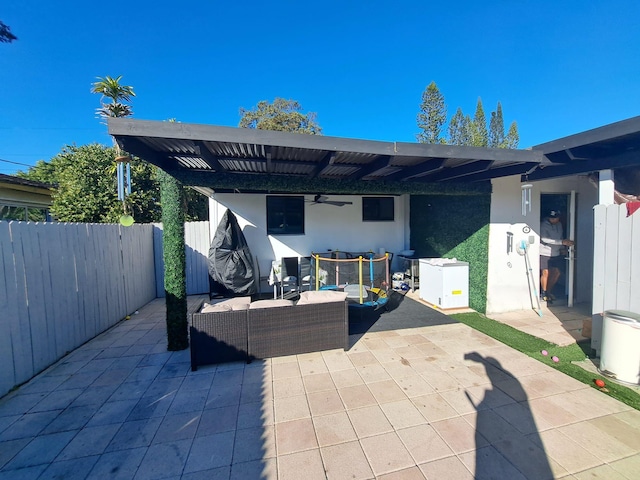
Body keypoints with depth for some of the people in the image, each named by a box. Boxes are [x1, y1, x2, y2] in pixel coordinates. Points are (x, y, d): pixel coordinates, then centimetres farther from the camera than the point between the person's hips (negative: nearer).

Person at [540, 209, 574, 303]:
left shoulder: (559, 225, 9)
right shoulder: (544, 225, -14)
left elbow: (561, 237, 21)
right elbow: (544, 239, -24)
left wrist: (562, 248, 10)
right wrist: (562, 242, -27)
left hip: (556, 253, 7)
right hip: (545, 253, -7)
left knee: (556, 272, 8)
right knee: (545, 272, -6)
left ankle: (549, 291, 24)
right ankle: (543, 293, 8)